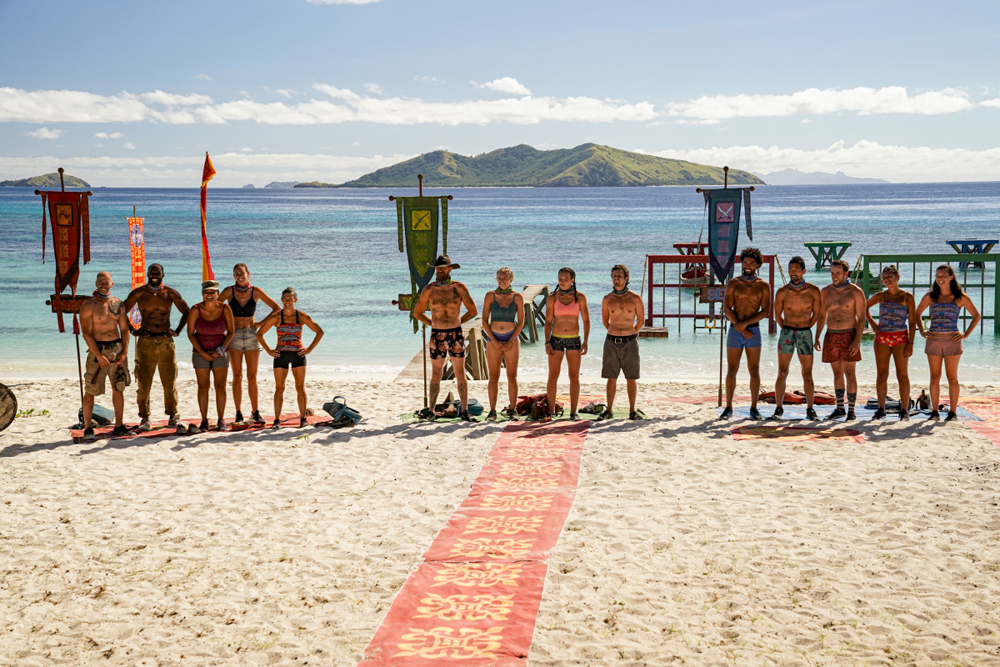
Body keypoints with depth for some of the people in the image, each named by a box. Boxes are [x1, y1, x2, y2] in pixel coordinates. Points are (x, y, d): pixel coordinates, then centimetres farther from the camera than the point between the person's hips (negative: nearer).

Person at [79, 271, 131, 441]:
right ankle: (88, 428, 1)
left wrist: (124, 352, -2)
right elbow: (86, 333, -11)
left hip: (117, 348, 5)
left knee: (118, 388, 8)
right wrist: (98, 356, -17)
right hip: (98, 349, -5)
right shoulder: (88, 306, -6)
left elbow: (124, 329, 10)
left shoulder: (118, 303, 8)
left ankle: (119, 426, 16)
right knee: (90, 391, -5)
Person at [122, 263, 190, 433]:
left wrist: (177, 331, 4)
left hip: (166, 342, 1)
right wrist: (132, 331, -2)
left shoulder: (171, 293, 4)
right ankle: (144, 418, 8)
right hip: (145, 342, -1)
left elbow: (186, 312, 15)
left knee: (170, 381, 1)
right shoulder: (138, 293, 2)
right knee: (144, 382, -2)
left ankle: (173, 417, 9)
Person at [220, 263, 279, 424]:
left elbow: (276, 307, 6)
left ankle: (255, 412, 9)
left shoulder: (255, 291, 1)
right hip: (234, 335, -1)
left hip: (252, 335, 1)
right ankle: (238, 413, 3)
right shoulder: (229, 291, -1)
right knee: (237, 376, 0)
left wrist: (262, 323, -1)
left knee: (252, 376, 2)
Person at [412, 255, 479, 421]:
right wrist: (434, 324, 6)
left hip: (456, 334, 0)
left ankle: (464, 411, 8)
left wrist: (456, 323, 4)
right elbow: (417, 312, 9)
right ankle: (431, 411, 13)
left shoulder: (459, 288, -3)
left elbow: (473, 311, 4)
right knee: (436, 375, 6)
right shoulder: (429, 289, -2)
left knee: (460, 374, 3)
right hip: (437, 336, 0)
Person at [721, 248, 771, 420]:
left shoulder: (763, 286, 5)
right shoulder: (733, 283, 5)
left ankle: (754, 408, 7)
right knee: (731, 370, -1)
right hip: (735, 330, 0)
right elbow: (726, 309, -3)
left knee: (754, 370, 1)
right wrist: (740, 328, -12)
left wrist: (745, 323, -16)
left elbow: (765, 311, -4)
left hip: (754, 330, 0)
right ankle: (728, 408, 3)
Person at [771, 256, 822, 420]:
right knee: (782, 373, -2)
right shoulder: (782, 292, -3)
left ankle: (810, 409, 10)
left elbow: (816, 314, 9)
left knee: (807, 375, 3)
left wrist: (803, 329, 10)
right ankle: (778, 408, 3)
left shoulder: (813, 291, -3)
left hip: (805, 334, 0)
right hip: (786, 333, 0)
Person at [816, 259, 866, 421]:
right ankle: (840, 408, 17)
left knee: (849, 373, -4)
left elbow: (861, 318, -7)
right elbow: (822, 316, 14)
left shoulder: (856, 292, -6)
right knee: (837, 373, 10)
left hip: (849, 336, -4)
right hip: (831, 336, 4)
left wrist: (857, 341, -16)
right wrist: (817, 338, 6)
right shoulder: (825, 292, 6)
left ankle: (851, 410, 1)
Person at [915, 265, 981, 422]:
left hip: (952, 340, -2)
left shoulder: (960, 298, 1)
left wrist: (966, 334, 1)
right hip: (933, 340, 2)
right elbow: (917, 314, 20)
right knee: (935, 377, 5)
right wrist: (922, 331, 8)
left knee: (952, 378, 2)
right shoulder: (930, 297, 6)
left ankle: (953, 412, 7)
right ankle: (934, 411, 9)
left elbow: (976, 316, 9)